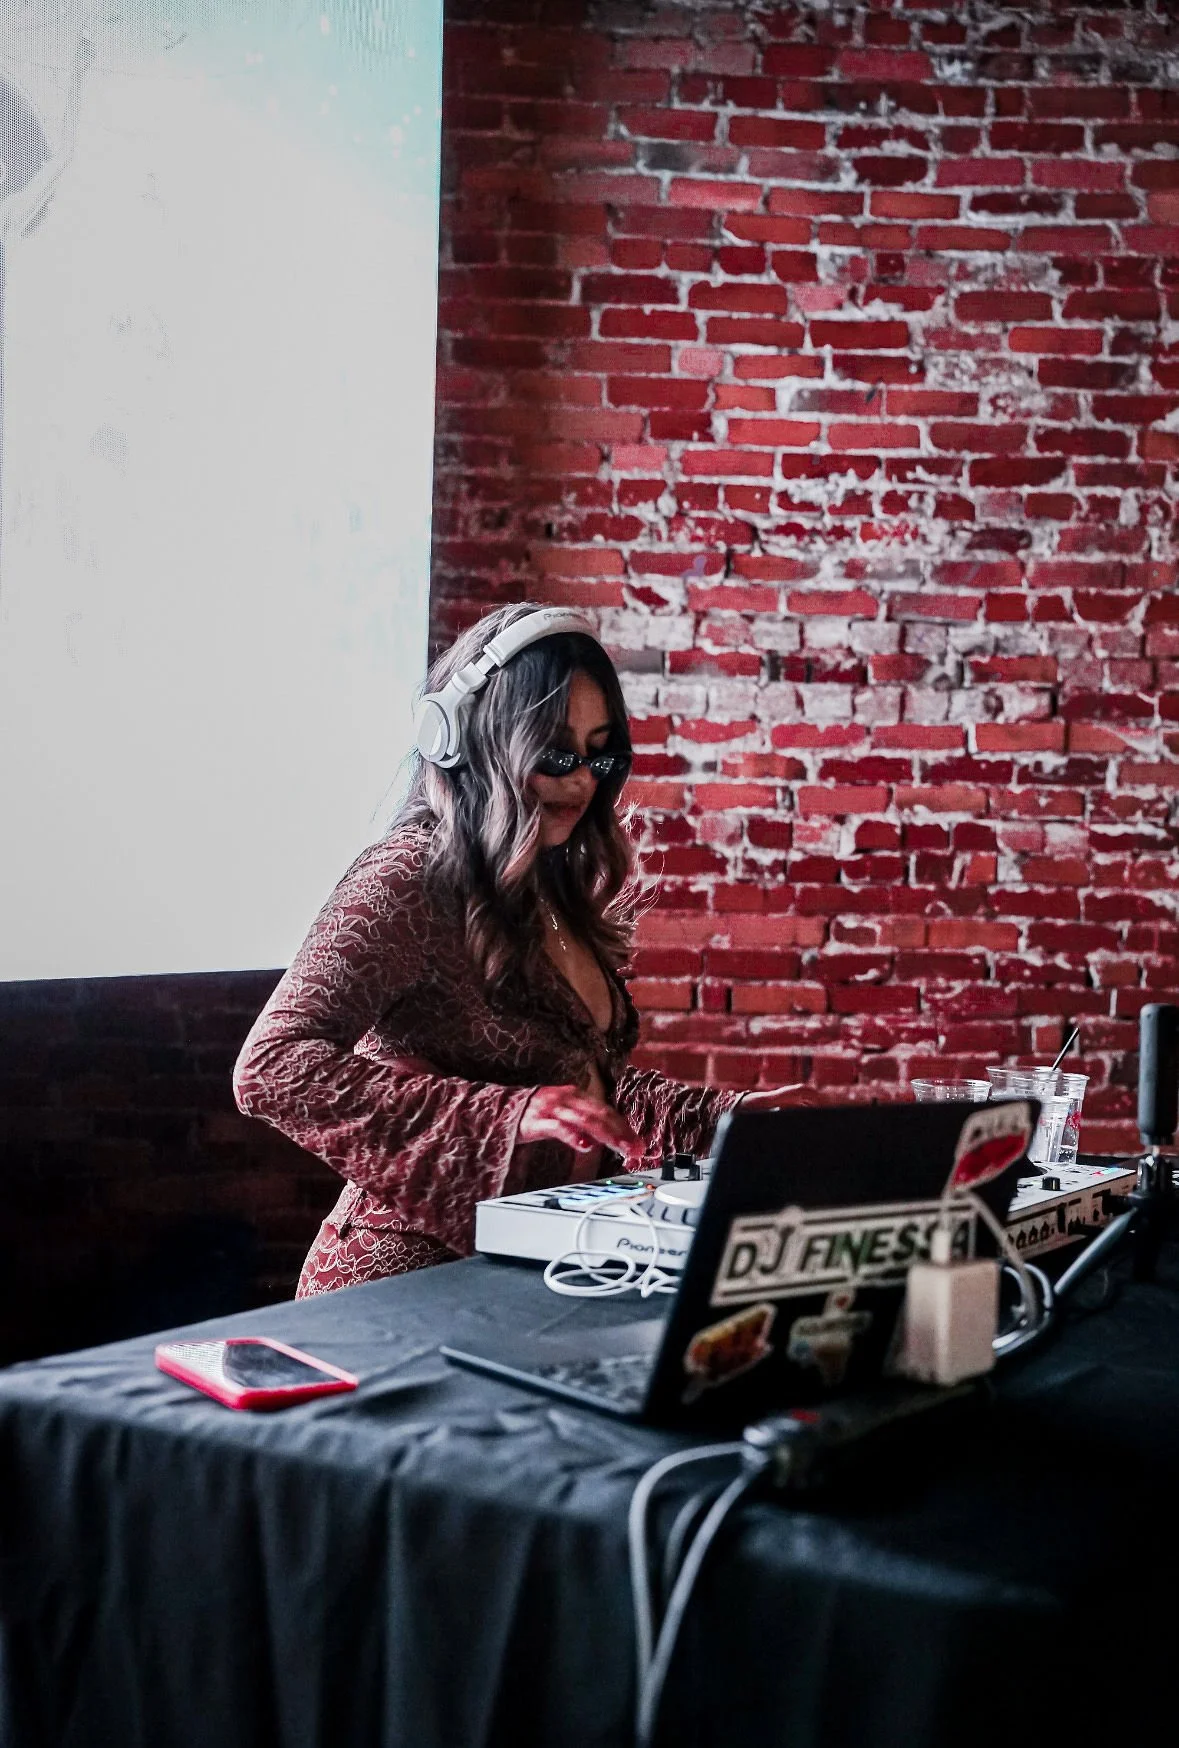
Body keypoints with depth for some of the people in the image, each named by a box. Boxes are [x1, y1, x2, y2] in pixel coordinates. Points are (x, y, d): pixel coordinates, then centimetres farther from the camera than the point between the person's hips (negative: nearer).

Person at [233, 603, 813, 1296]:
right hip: (414, 1284, -8)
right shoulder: (410, 878, -12)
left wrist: (721, 1116, 11)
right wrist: (506, 1114, -30)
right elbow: (272, 1067, -23)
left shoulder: (553, 890, 14)